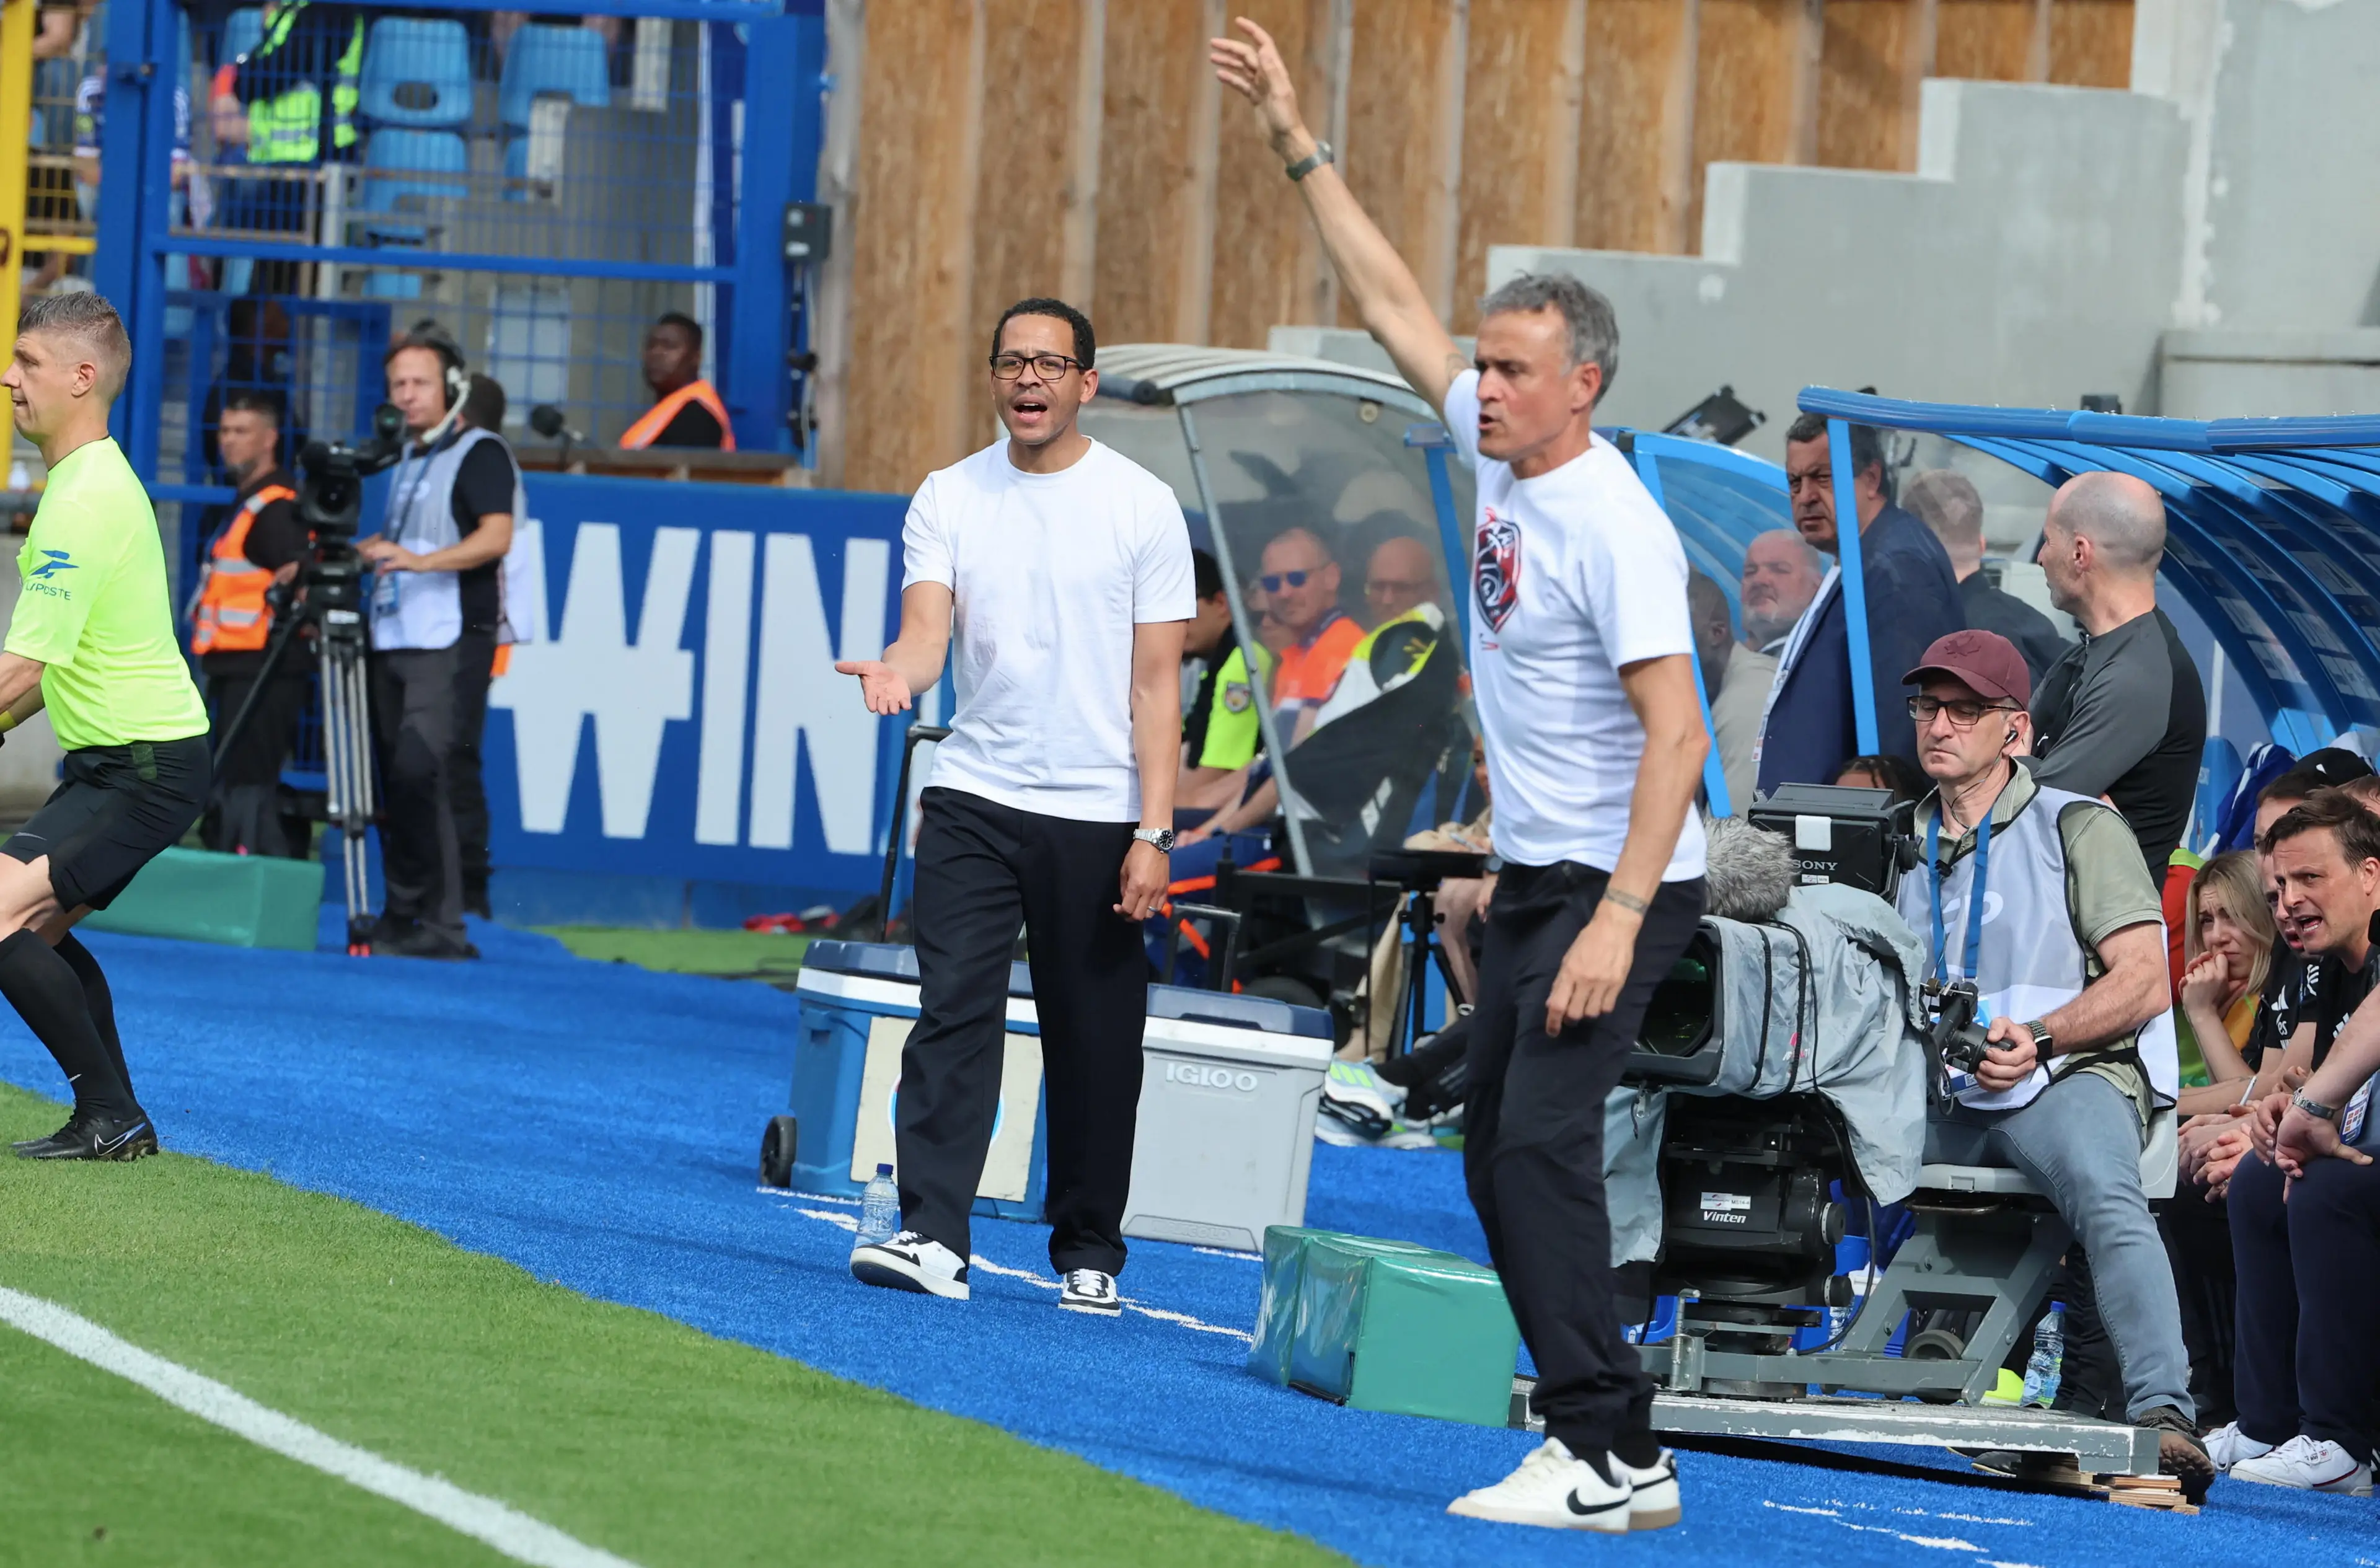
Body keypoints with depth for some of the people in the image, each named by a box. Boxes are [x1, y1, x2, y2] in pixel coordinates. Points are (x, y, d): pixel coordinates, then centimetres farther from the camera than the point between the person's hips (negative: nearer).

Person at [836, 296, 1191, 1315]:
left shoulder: (1143, 506, -1)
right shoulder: (948, 499, 5)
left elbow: (1157, 682, -2)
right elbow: (927, 629, -6)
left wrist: (1154, 832, -8)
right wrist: (896, 672, -31)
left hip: (1096, 814, -1)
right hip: (973, 800, 1)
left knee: (1095, 1042, 3)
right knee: (952, 1012, -10)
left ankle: (1089, 1256, 13)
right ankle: (932, 1237, -14)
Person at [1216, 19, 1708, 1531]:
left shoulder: (1616, 528, -19)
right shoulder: (1501, 453, 6)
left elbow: (1678, 736, -24)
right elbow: (1393, 301, 18)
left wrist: (1617, 923, -30)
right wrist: (1299, 143, 16)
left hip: (1619, 884, -10)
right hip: (1534, 880, 10)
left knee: (1543, 1141, -19)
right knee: (1499, 1159, 9)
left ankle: (1615, 1454, -23)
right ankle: (1596, 1443, 12)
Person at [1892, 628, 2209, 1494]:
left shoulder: (2077, 827, 6)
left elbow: (2144, 983, -3)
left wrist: (2038, 1039, -17)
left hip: (2070, 1075, -7)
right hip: (1946, 1094, 7)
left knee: (2104, 1192, -36)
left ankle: (2164, 1414, -52)